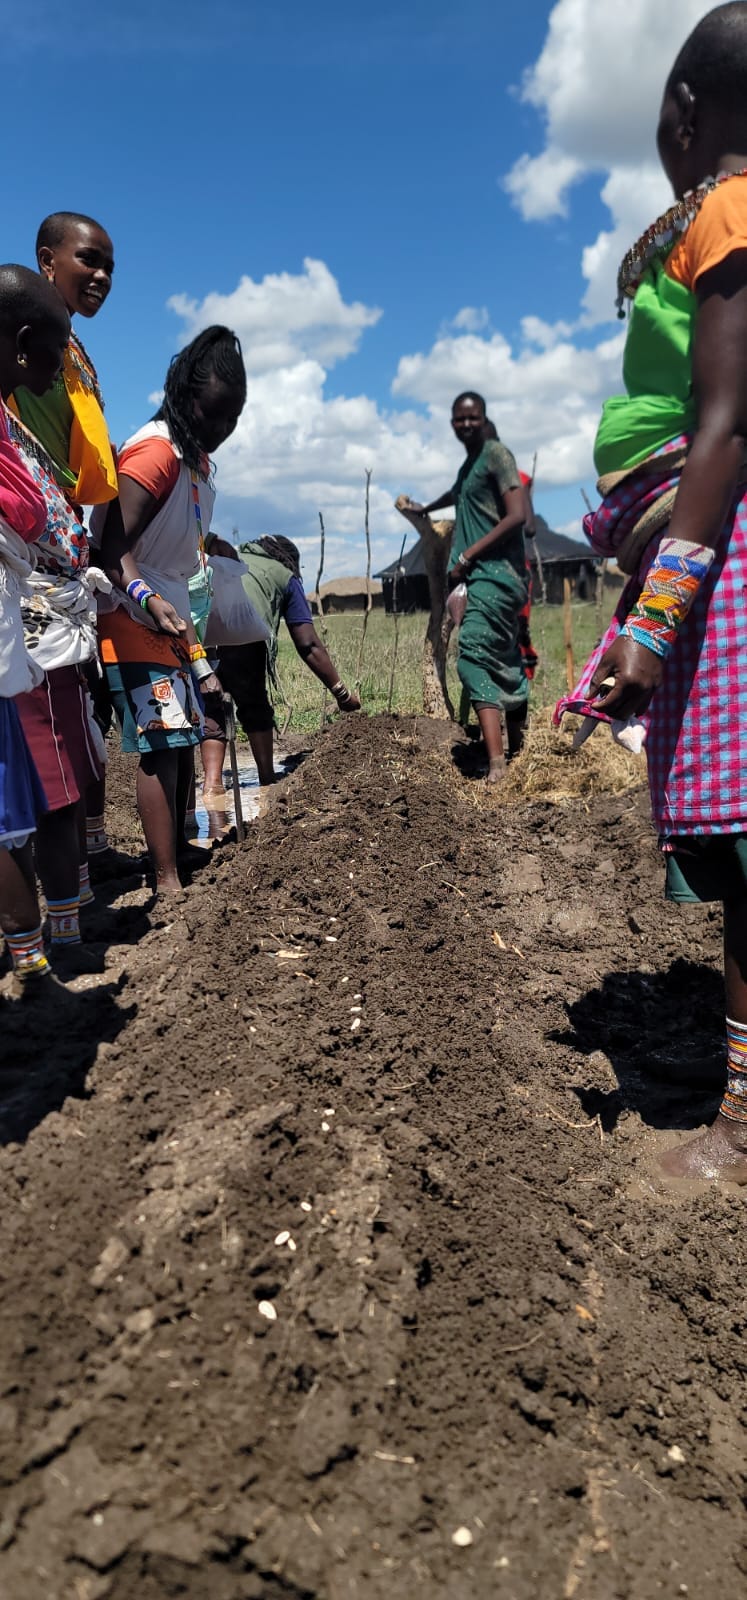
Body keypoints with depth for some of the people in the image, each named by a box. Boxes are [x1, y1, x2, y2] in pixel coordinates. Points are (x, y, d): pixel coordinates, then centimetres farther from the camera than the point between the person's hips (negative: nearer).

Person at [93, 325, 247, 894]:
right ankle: (168, 885, -12)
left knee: (186, 739, 10)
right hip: (134, 619, -10)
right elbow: (114, 547, -25)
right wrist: (149, 601, -44)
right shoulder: (155, 452, -16)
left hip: (173, 616, 10)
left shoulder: (197, 458, 13)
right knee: (163, 745, -14)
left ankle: (181, 850, 19)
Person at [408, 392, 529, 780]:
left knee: (474, 655, -23)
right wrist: (426, 508, 65)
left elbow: (518, 514, -16)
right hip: (479, 574, 9)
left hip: (496, 573, -9)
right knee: (505, 665, 10)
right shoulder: (469, 464, 22)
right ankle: (516, 752, 16)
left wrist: (466, 556, -16)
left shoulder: (496, 454, -4)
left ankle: (496, 763, -31)